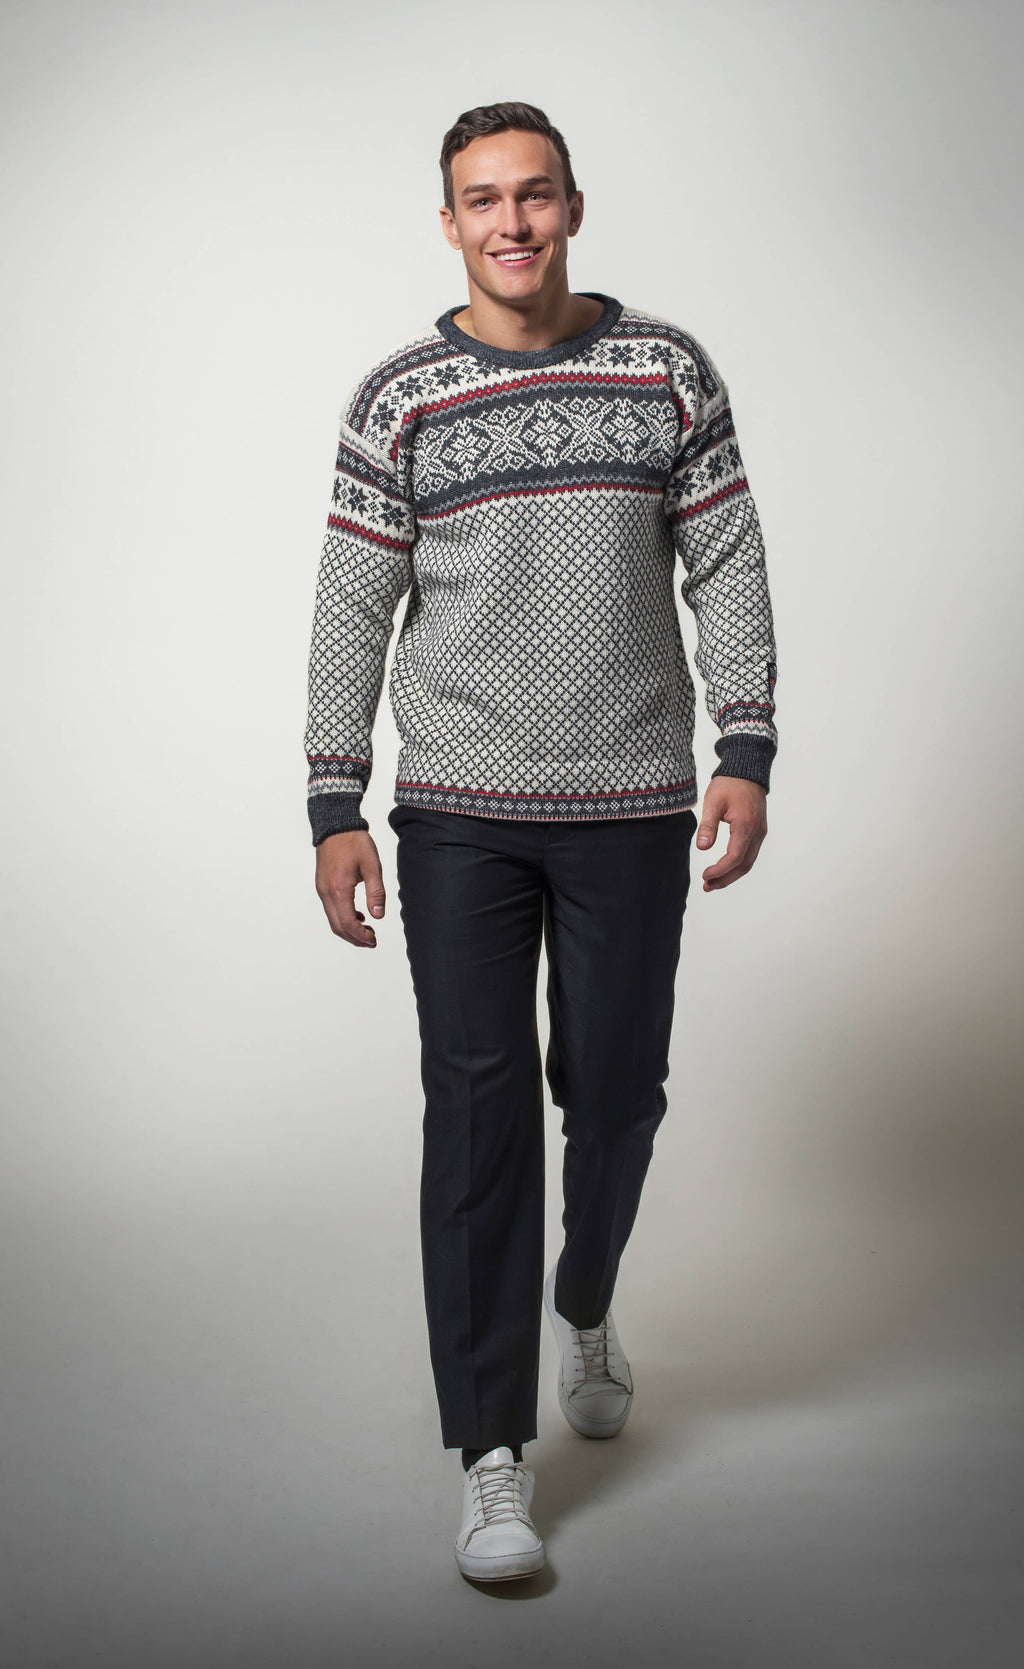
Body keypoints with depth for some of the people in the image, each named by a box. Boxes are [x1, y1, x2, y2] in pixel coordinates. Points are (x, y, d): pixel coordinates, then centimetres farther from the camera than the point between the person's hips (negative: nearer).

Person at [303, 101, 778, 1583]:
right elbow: (352, 610, 2)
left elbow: (727, 568, 4)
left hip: (633, 806, 1)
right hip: (460, 811, -1)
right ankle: (493, 1458, 5)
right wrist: (335, 809, -3)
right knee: (478, 1110, -3)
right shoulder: (399, 397, 2)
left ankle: (585, 1308, 42)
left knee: (614, 1092, 10)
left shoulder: (668, 368, 4)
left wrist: (746, 753, -4)